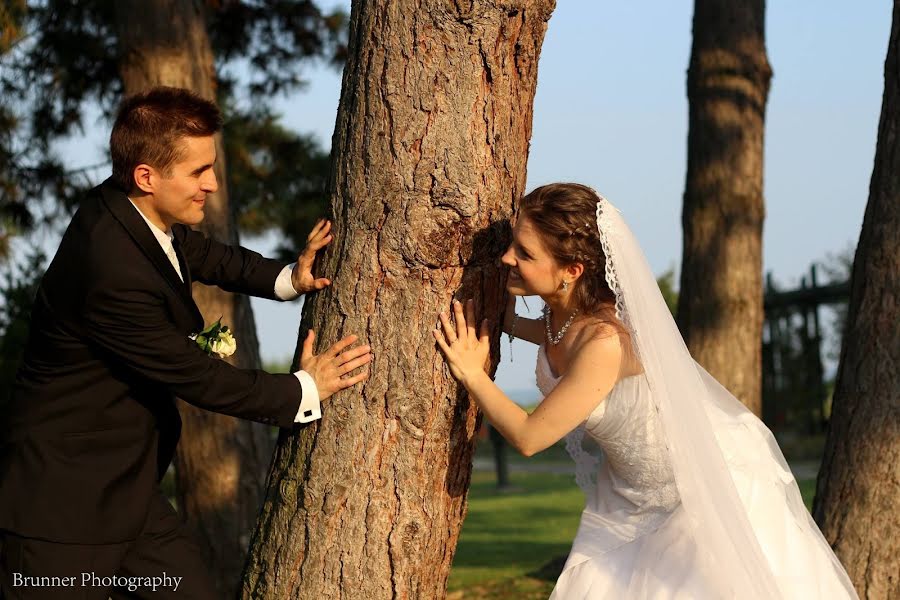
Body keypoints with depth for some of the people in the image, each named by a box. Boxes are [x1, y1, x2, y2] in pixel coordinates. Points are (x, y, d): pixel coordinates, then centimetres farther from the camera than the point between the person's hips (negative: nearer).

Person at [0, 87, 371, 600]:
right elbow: (196, 376, -18)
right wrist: (304, 391, -5)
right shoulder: (112, 269, -28)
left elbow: (202, 255, 22)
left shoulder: (132, 211, 0)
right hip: (64, 504, -9)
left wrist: (288, 278, 5)